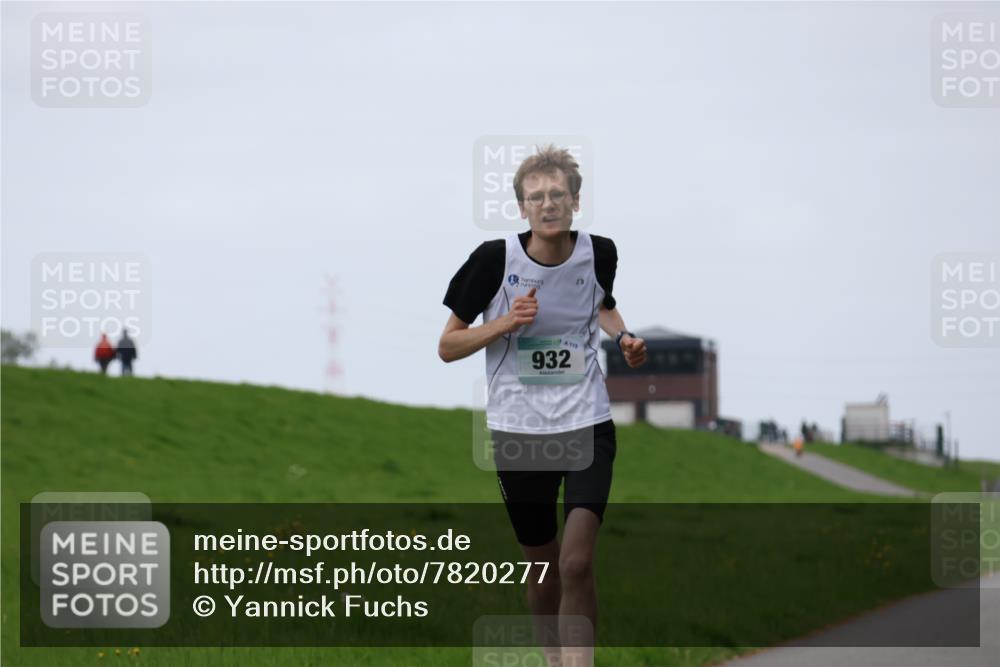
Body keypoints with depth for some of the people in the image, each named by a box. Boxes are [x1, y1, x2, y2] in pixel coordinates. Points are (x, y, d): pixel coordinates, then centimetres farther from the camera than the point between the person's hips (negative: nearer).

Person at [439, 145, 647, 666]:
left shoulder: (599, 253, -3)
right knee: (542, 569, 12)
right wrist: (506, 322, -18)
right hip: (517, 430, 0)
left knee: (577, 563, -17)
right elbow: (447, 346, -3)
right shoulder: (495, 260, -11)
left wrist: (623, 337, 1)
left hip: (588, 426, 0)